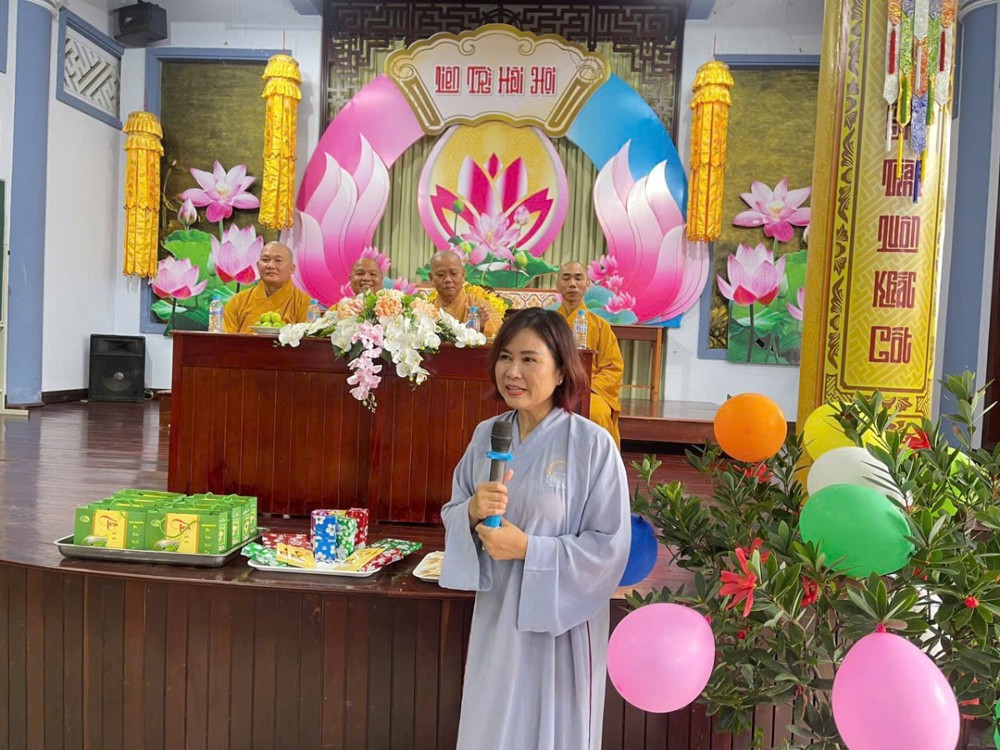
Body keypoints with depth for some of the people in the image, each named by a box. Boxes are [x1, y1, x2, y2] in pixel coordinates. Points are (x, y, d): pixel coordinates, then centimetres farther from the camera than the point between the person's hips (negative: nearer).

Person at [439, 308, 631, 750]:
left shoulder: (593, 445, -16)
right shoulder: (485, 436, 0)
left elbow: (610, 548, -14)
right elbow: (453, 517, 7)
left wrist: (527, 548, -20)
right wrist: (474, 511, -14)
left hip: (559, 625, -4)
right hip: (495, 618, 5)